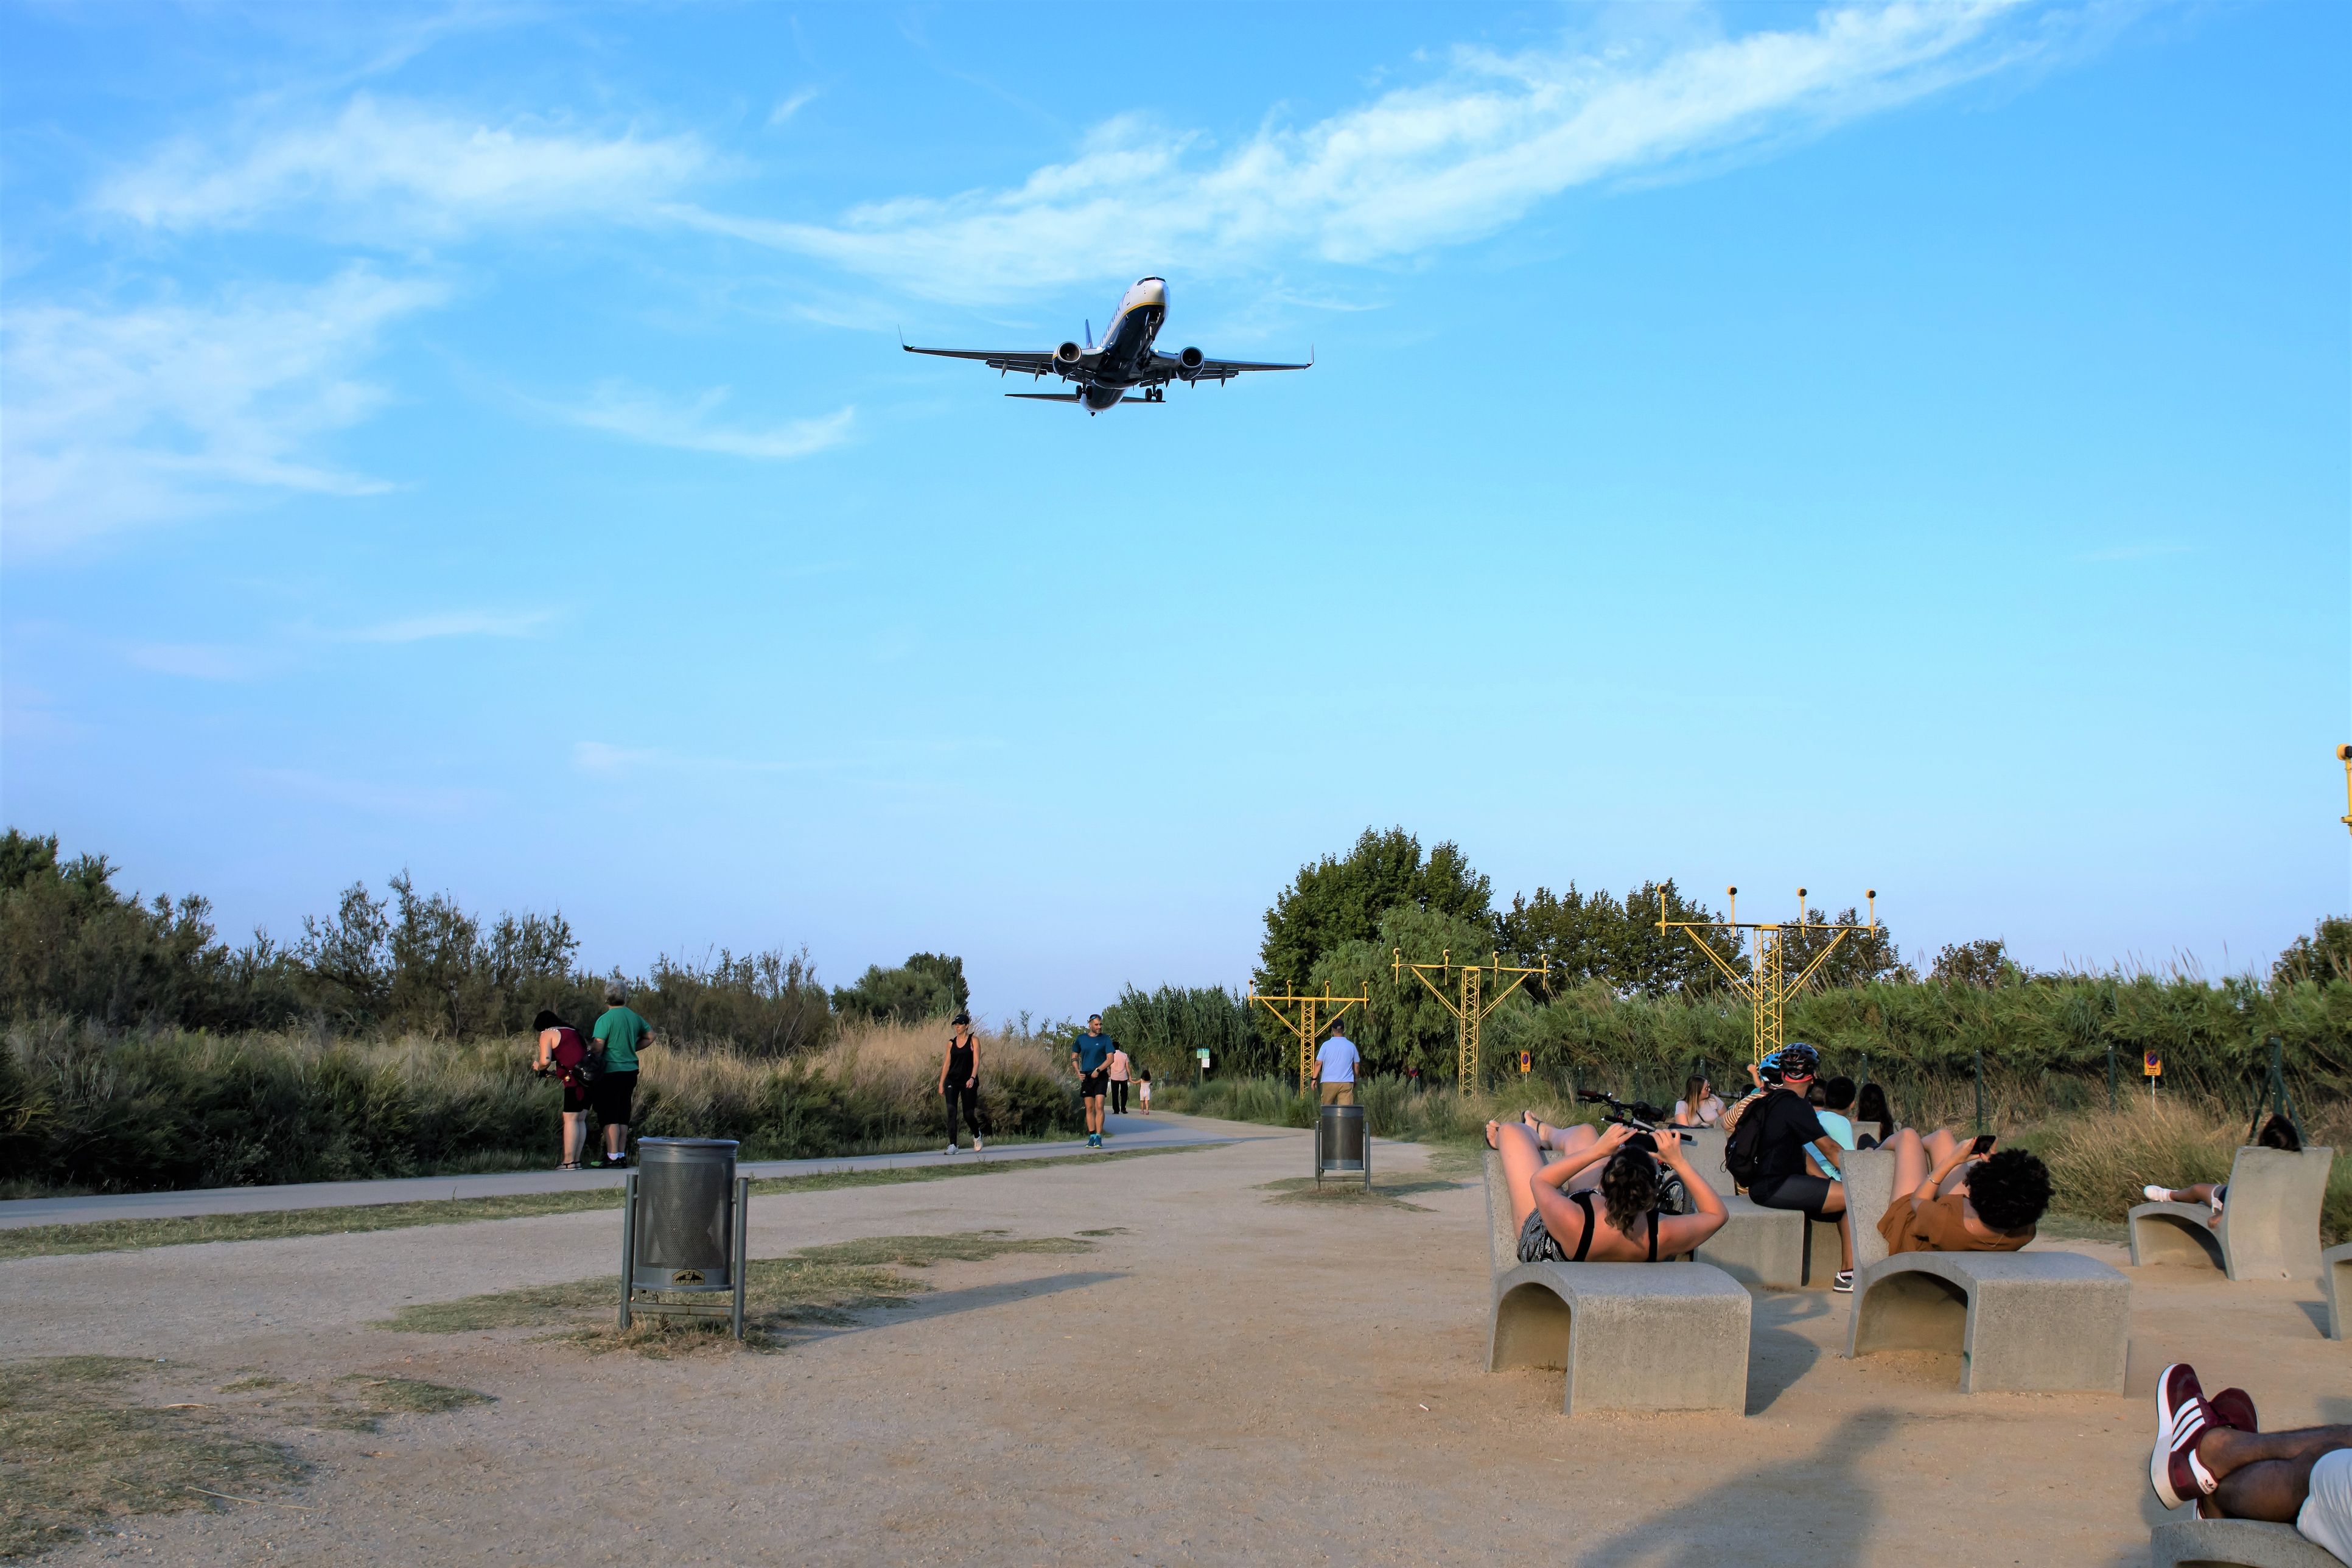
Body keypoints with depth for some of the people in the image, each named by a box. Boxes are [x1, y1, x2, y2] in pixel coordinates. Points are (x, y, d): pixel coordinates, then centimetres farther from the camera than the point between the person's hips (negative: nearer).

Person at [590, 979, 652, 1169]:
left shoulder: (604, 1019, -11)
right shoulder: (635, 1017, 8)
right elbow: (650, 1036, 20)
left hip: (611, 1071, -6)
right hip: (631, 1070, 6)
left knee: (610, 1116, -3)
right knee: (623, 1115, 13)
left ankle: (612, 1157, -5)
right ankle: (622, 1155, 15)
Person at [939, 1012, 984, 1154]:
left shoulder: (973, 1040, -1)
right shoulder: (951, 1042, 9)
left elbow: (976, 1062, -9)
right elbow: (947, 1063, 11)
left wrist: (972, 1078, -23)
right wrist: (941, 1083, 7)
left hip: (968, 1081, -3)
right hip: (952, 1081, 3)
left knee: (968, 1114, 1)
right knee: (951, 1111, -13)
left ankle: (976, 1135, 33)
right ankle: (952, 1145, -13)